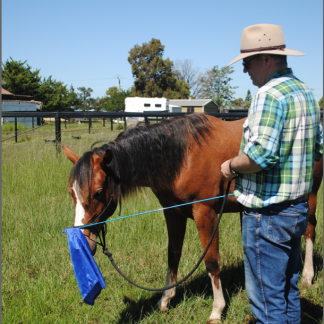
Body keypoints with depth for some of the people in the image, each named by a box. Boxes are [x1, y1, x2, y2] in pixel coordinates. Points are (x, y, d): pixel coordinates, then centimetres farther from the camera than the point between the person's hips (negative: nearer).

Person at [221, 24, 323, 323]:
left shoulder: (269, 94, -19)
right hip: (299, 206, 10)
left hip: (268, 212, -10)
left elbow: (260, 155, -30)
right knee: (289, 290, 22)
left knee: (266, 299, 2)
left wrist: (232, 166, -13)